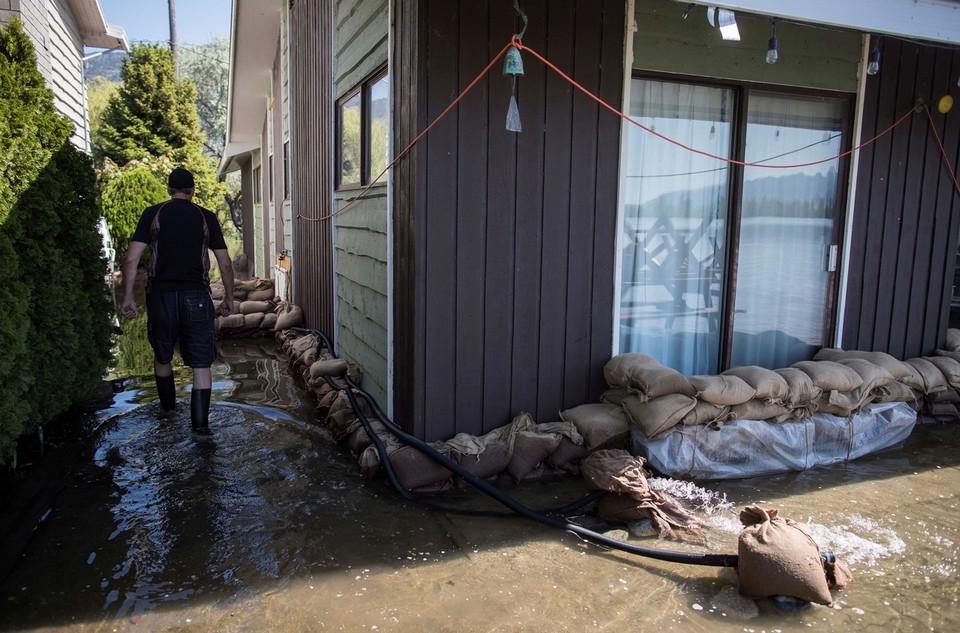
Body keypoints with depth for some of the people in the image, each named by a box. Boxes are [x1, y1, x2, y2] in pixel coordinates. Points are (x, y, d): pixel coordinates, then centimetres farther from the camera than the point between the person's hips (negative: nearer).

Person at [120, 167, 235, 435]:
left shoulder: (152, 214, 4)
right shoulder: (206, 217, 5)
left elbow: (131, 259, -1)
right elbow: (225, 264, 5)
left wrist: (128, 297, 5)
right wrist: (229, 297, 16)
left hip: (161, 295, 1)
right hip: (196, 297, -1)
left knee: (162, 356, 22)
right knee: (200, 363, 3)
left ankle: (168, 405, 40)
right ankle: (200, 423, -2)